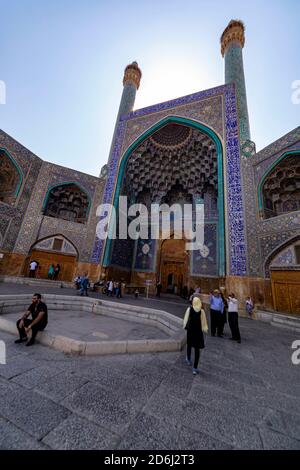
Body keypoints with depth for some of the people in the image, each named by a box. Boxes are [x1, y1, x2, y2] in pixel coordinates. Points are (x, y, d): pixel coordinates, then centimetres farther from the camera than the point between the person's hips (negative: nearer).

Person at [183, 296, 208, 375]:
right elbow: (203, 322, -5)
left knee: (189, 345, 24)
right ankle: (195, 368, 10)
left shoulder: (189, 309, -11)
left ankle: (189, 360, 44)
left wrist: (185, 326, 9)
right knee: (197, 349, 9)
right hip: (198, 331, 0)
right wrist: (205, 329, 8)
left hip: (190, 330, 0)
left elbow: (186, 319, -5)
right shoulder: (202, 311, -10)